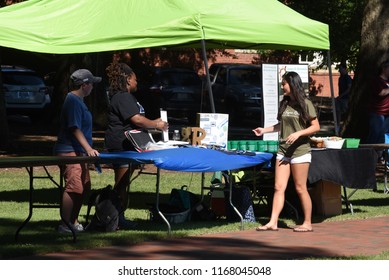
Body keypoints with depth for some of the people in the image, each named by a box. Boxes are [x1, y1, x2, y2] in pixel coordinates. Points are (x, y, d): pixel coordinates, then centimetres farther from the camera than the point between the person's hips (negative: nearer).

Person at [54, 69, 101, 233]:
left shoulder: (77, 101, 17)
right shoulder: (73, 101, -15)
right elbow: (75, 128, -22)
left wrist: (88, 149, 27)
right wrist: (89, 149, -27)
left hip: (78, 152, 11)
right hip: (70, 152, -11)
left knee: (84, 187, 12)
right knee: (74, 188, -13)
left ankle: (73, 222, 19)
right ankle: (65, 225, -10)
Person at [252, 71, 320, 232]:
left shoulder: (305, 104, -6)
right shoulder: (284, 104, 12)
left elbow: (316, 127, -7)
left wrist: (298, 133, -18)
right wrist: (264, 130, 14)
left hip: (300, 150, -6)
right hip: (283, 150, 6)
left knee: (300, 188, -1)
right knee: (279, 187, 0)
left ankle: (307, 223, 9)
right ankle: (273, 222, -2)